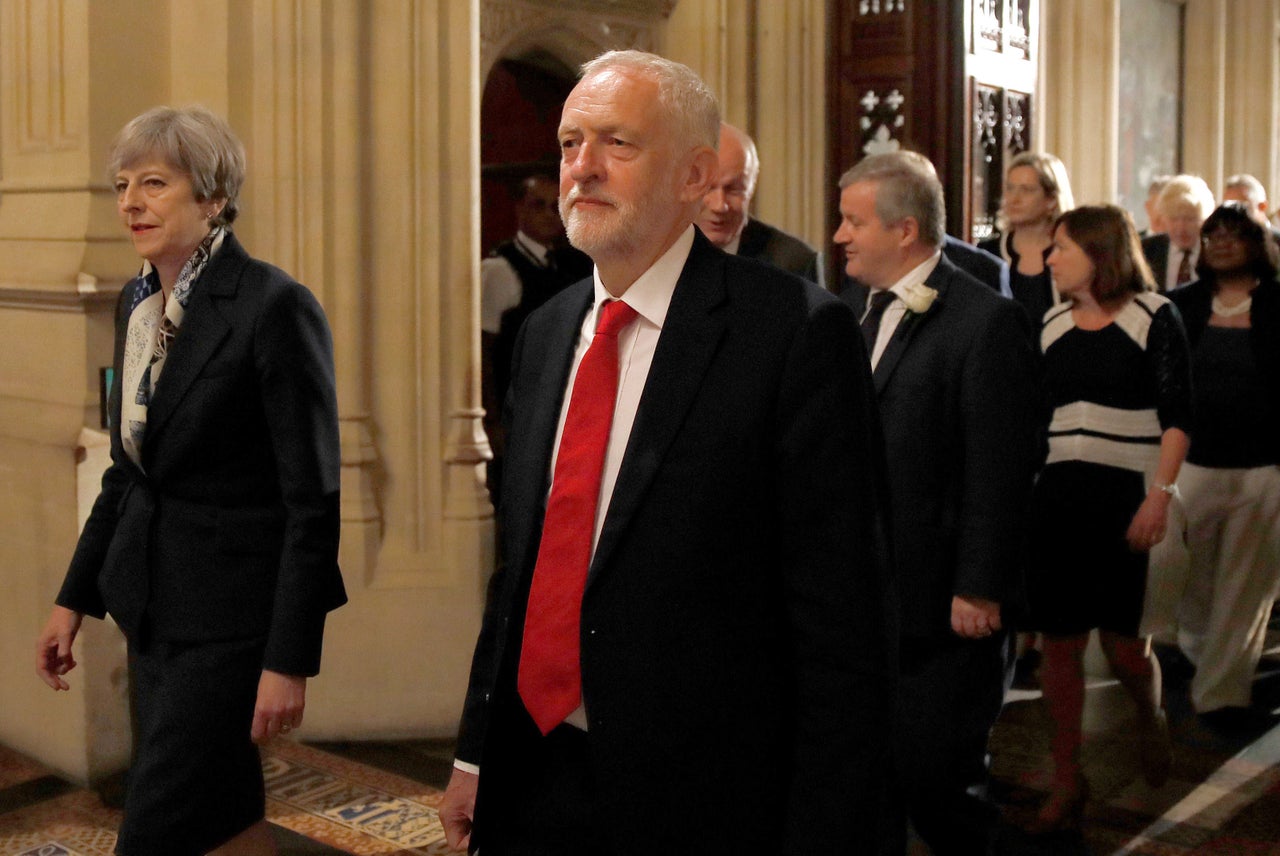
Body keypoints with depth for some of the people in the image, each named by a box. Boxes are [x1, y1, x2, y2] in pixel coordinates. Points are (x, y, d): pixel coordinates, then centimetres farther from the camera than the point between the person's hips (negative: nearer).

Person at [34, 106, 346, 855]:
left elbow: (314, 499, -17)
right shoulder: (137, 302, 8)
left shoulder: (275, 305, -16)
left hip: (229, 612, -8)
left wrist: (289, 659, -19)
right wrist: (76, 598, 15)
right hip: (154, 599, 8)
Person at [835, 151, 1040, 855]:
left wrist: (979, 589, -14)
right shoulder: (850, 308, 9)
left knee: (932, 776, 2)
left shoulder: (986, 320, -13)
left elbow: (999, 472, -14)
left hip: (942, 605, -6)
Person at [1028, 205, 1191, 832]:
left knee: (1120, 641, -2)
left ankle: (1151, 719, 34)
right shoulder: (1052, 326, 10)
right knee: (1059, 642, 3)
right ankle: (1067, 786, 15)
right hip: (1057, 497, 4)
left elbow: (1177, 416, -5)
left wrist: (1160, 496, -14)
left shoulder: (1153, 316, -2)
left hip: (1124, 496, -4)